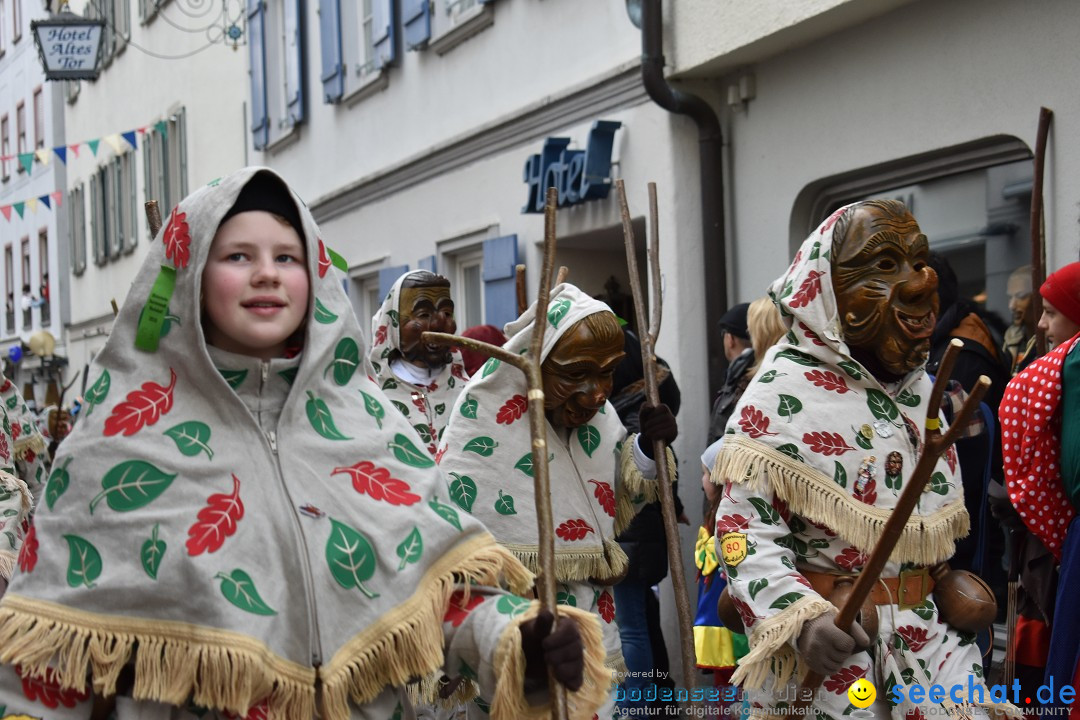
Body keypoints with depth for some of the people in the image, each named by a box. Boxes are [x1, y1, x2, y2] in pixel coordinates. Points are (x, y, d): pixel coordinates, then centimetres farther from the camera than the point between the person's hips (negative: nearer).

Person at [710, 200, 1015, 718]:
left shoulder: (919, 388, 9)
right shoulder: (782, 391, -13)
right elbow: (744, 527, -18)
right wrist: (800, 619, -29)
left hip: (931, 632, 6)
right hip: (834, 642, -6)